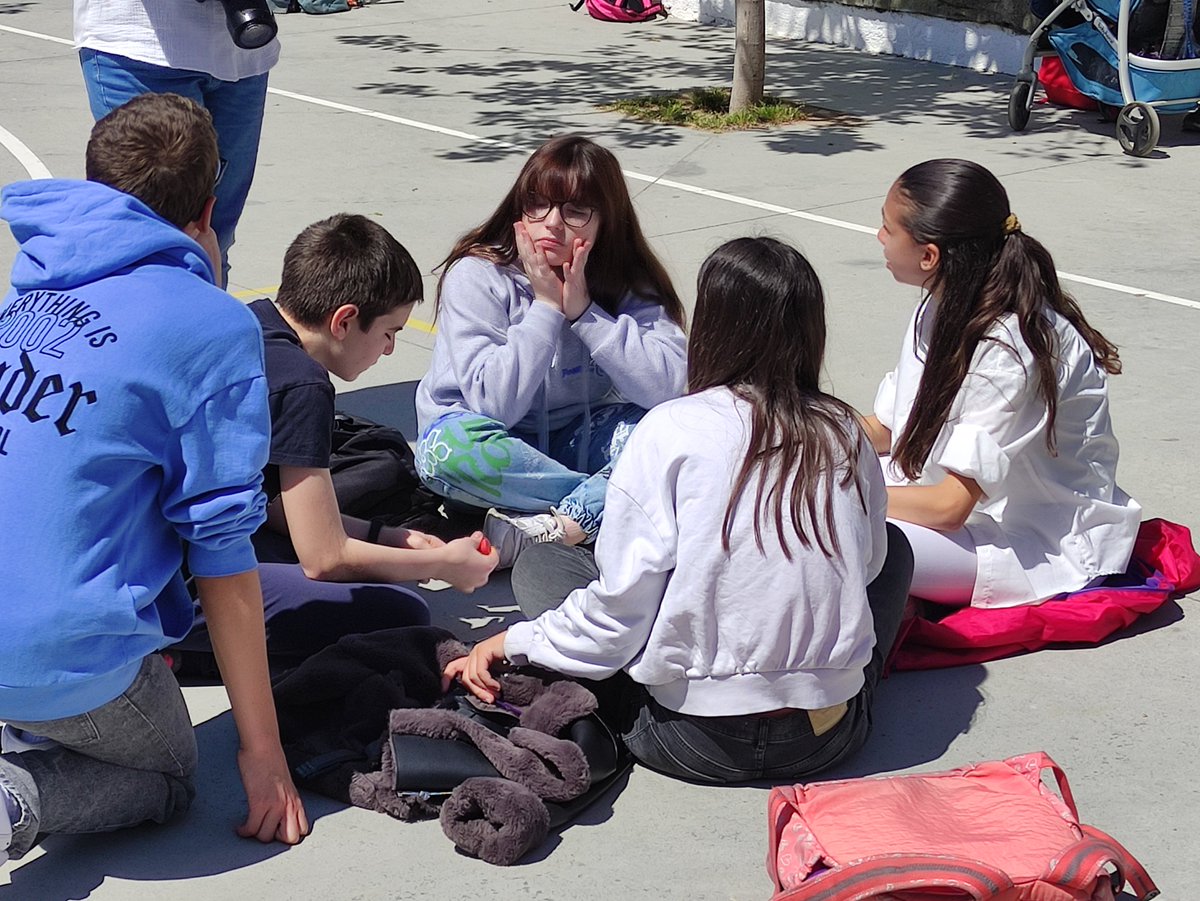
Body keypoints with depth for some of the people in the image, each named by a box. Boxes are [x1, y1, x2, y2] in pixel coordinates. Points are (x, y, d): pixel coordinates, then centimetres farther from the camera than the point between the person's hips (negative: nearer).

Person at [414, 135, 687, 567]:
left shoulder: (628, 284, -8)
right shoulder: (476, 276, -17)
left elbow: (667, 388, -23)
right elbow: (495, 405, -26)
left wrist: (583, 309, -25)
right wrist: (546, 307, -25)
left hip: (575, 442, 3)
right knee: (449, 444, -37)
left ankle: (540, 531, -32)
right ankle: (605, 502, -22)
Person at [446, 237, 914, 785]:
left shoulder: (673, 431, -12)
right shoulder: (844, 435, -1)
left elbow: (620, 605, -11)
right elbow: (868, 562, 10)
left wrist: (514, 644, 4)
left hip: (696, 742, -2)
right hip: (829, 738, 3)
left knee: (538, 560, 15)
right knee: (894, 545, 29)